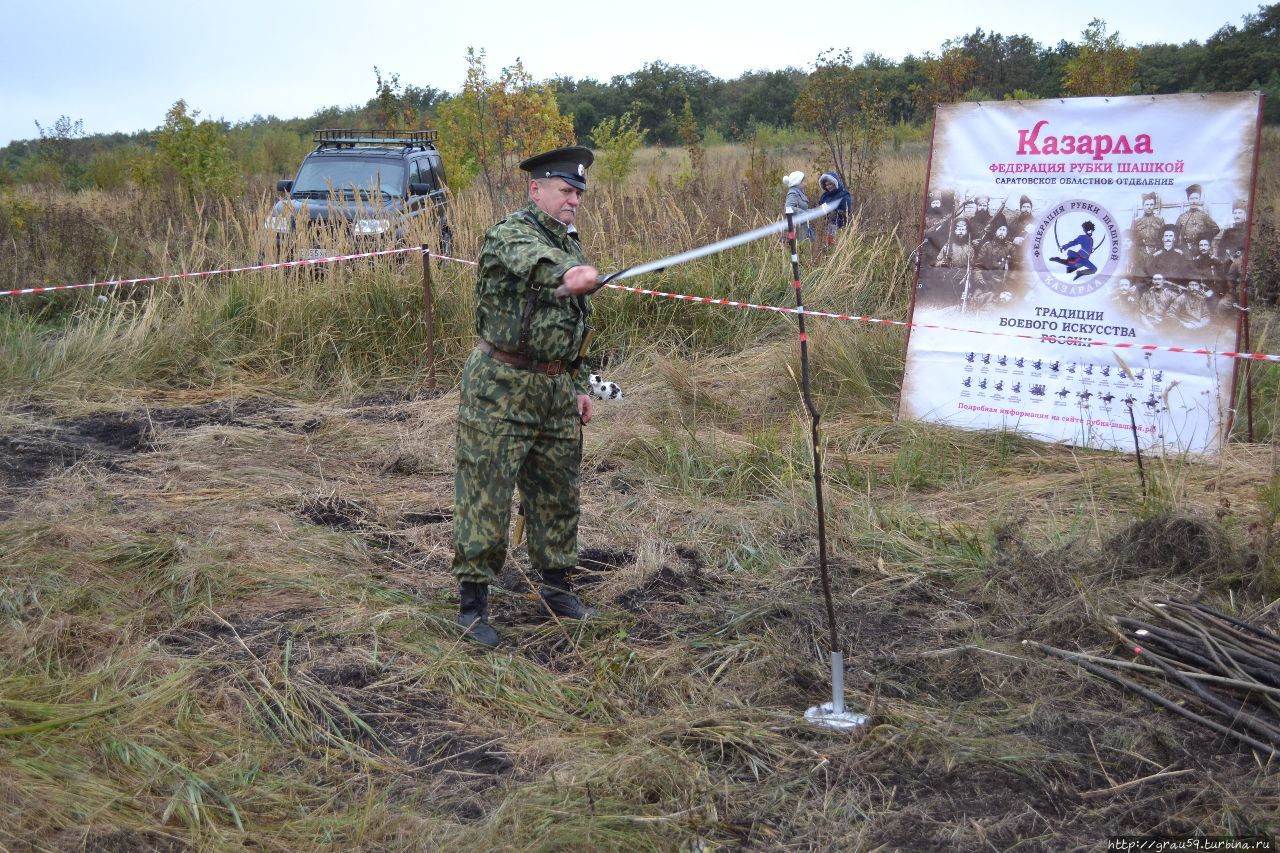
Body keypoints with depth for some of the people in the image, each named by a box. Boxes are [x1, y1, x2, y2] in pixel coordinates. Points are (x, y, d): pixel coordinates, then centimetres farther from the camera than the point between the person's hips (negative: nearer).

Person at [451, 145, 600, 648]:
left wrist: (579, 385, 19)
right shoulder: (509, 236, -11)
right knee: (485, 498, -3)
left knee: (558, 494, 15)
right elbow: (538, 265, -37)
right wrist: (569, 278, -58)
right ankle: (472, 603, 6)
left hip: (556, 392, 8)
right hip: (501, 389, -8)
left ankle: (555, 588, 29)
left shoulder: (570, 245, 16)